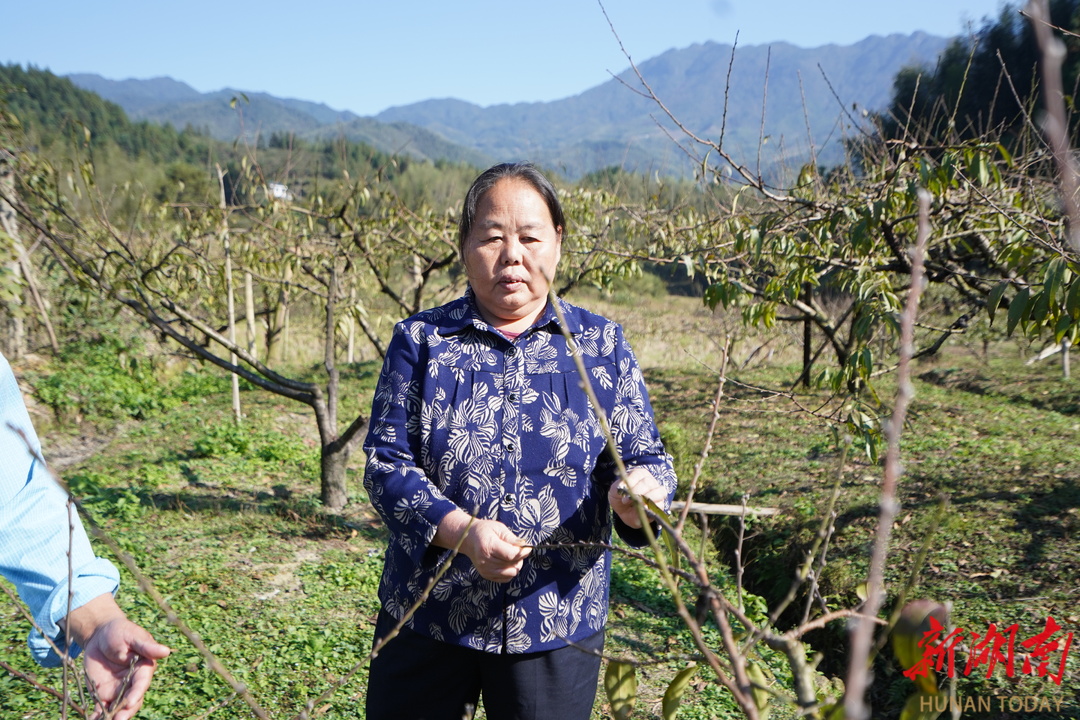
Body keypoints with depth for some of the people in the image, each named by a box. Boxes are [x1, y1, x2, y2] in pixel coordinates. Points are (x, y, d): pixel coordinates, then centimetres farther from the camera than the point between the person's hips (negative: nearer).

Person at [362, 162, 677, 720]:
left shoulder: (601, 345, 1)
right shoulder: (421, 341, -1)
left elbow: (646, 457, 1)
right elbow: (386, 462, -6)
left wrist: (637, 489, -24)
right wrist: (460, 530, -23)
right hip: (426, 616, 0)